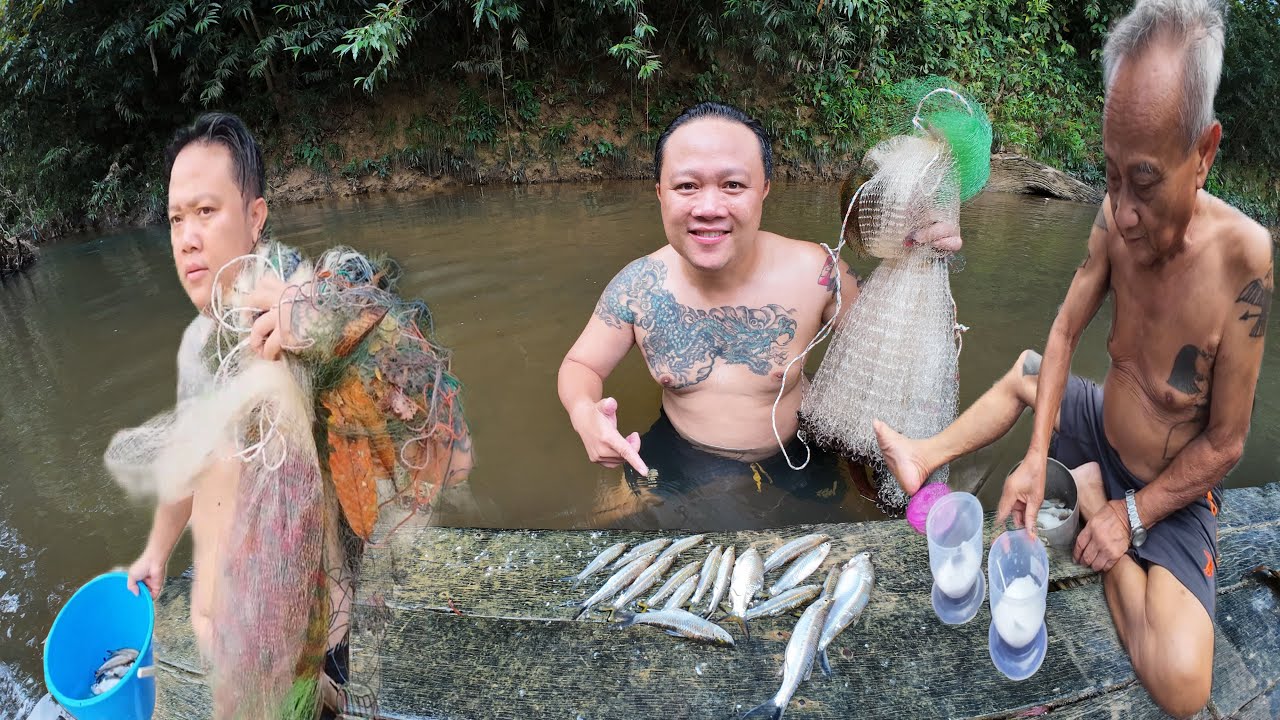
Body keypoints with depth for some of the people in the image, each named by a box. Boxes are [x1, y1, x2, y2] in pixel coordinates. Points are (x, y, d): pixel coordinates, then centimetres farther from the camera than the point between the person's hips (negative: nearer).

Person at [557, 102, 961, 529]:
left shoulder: (814, 273, -21)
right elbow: (581, 366, -4)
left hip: (793, 465, 0)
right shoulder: (638, 286, -18)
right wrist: (584, 413, -29)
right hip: (678, 460, 1)